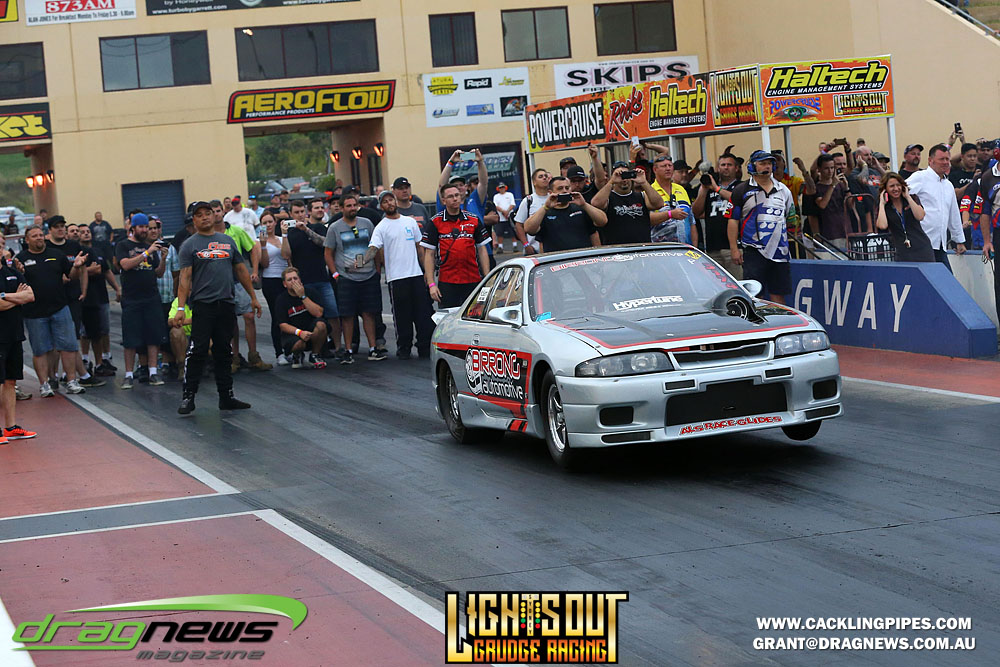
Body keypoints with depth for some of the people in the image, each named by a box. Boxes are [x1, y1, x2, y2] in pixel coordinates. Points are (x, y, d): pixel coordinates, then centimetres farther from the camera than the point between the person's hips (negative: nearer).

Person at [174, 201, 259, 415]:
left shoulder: (228, 241, 15)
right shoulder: (190, 245, 1)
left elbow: (241, 270, 20)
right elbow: (185, 277, -6)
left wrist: (253, 297, 18)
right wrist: (181, 307, -14)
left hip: (226, 304, 5)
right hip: (202, 305, -5)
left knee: (224, 353, 10)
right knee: (196, 352, -8)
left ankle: (226, 397, 16)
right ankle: (188, 397, -4)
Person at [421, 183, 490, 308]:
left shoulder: (474, 220, 9)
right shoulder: (435, 223, 2)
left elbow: (482, 251, 11)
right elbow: (429, 255, 1)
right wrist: (431, 284, -6)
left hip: (473, 281, 2)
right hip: (447, 282, -2)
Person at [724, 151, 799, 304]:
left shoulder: (783, 190, 15)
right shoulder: (741, 191, 2)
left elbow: (790, 219, 28)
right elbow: (733, 220, 0)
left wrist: (792, 221, 8)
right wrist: (734, 249, -6)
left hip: (779, 249, 4)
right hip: (754, 250, -4)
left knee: (778, 294, 5)